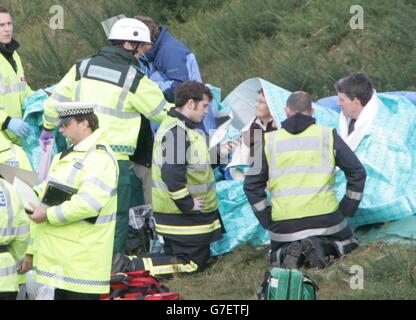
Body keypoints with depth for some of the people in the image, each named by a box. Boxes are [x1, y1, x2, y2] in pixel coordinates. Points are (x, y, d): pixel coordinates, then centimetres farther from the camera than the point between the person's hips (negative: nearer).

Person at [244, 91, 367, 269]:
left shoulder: (268, 142, 5)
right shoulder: (328, 136, 3)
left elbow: (252, 186, 7)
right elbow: (357, 173, 6)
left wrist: (268, 221, 14)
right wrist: (346, 210, 14)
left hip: (283, 225, 1)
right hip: (325, 218, -1)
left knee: (277, 255, 28)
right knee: (348, 244, 25)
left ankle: (288, 253, -9)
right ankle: (322, 246, -9)